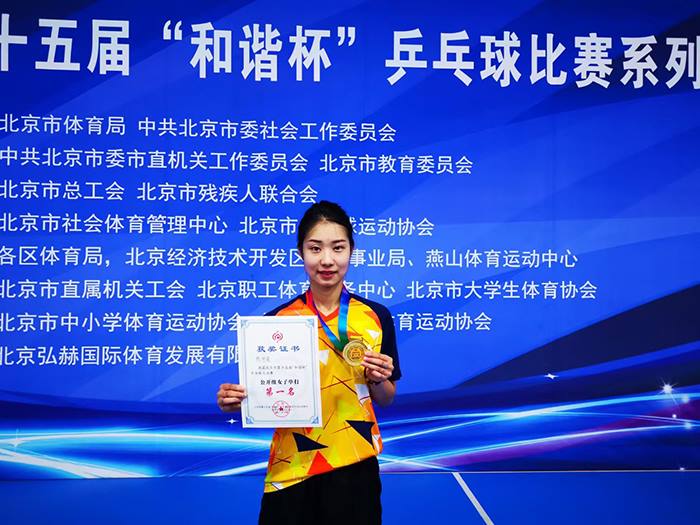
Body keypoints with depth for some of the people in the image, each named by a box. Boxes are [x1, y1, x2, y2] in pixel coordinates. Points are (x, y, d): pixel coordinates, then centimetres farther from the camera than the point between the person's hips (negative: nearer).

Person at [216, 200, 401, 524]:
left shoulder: (377, 317, -2)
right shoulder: (276, 320, -5)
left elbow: (385, 400, 7)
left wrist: (378, 380, -13)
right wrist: (237, 400, -17)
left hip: (354, 466, 1)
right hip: (292, 470, 0)